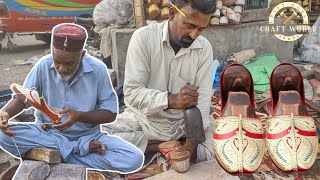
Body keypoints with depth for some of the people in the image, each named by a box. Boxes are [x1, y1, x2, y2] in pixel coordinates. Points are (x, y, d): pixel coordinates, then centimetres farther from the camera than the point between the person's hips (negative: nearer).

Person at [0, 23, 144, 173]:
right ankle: (82, 148, -17)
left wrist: (80, 116, -27)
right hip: (48, 132, 2)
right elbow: (22, 97, -1)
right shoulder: (44, 65, -11)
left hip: (88, 135, -1)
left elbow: (110, 113, -11)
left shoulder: (97, 69, -15)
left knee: (134, 159, -23)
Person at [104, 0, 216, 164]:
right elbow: (132, 93, -20)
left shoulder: (205, 48, -8)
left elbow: (203, 98, -11)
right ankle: (174, 146, -12)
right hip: (144, 118, -1)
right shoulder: (143, 37, -16)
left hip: (184, 122, 2)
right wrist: (171, 100, -37)